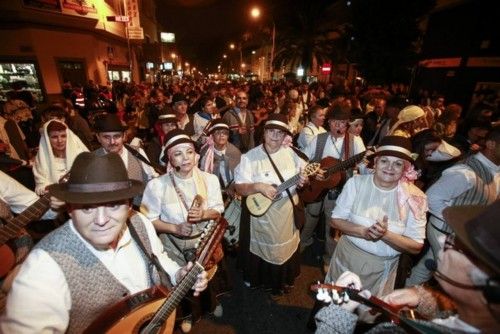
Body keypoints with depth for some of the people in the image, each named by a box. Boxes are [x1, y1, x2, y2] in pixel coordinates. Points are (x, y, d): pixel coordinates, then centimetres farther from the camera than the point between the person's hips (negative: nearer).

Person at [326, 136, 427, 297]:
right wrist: (363, 232, -26)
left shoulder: (415, 197, -13)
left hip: (382, 270, 0)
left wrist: (386, 234, -28)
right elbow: (335, 220, -10)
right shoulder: (356, 182, -14)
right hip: (347, 258, 0)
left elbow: (416, 247, -11)